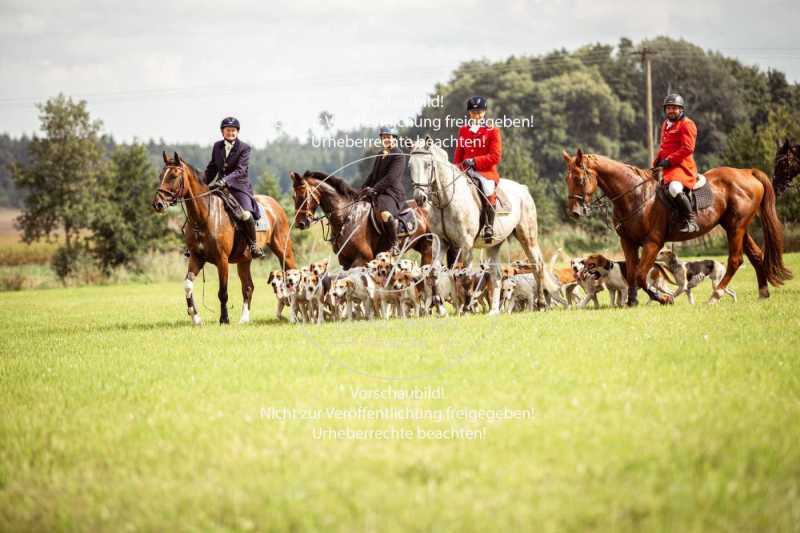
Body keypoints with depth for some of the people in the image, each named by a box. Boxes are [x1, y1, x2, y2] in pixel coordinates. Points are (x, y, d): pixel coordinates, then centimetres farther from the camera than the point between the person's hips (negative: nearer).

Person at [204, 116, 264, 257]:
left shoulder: (244, 148, -5)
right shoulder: (217, 146, 10)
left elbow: (240, 170, -17)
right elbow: (212, 168, 17)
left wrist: (226, 180, -31)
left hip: (239, 186, -5)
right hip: (221, 186, 5)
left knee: (245, 215, -26)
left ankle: (253, 244, -6)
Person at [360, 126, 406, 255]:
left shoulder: (398, 155, -7)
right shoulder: (380, 155, 19)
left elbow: (391, 177, -17)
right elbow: (373, 175, 24)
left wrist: (374, 189, -23)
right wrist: (364, 189, 8)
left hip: (392, 193, -10)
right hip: (377, 193, 10)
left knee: (385, 213, -37)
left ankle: (394, 245, -22)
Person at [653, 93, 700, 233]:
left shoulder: (687, 124, -6)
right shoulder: (666, 124, 22)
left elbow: (687, 148, -16)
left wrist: (669, 160, -18)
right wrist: (657, 161, 12)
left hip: (681, 166, -10)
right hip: (666, 166, 10)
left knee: (675, 189, -36)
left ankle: (690, 221, -25)